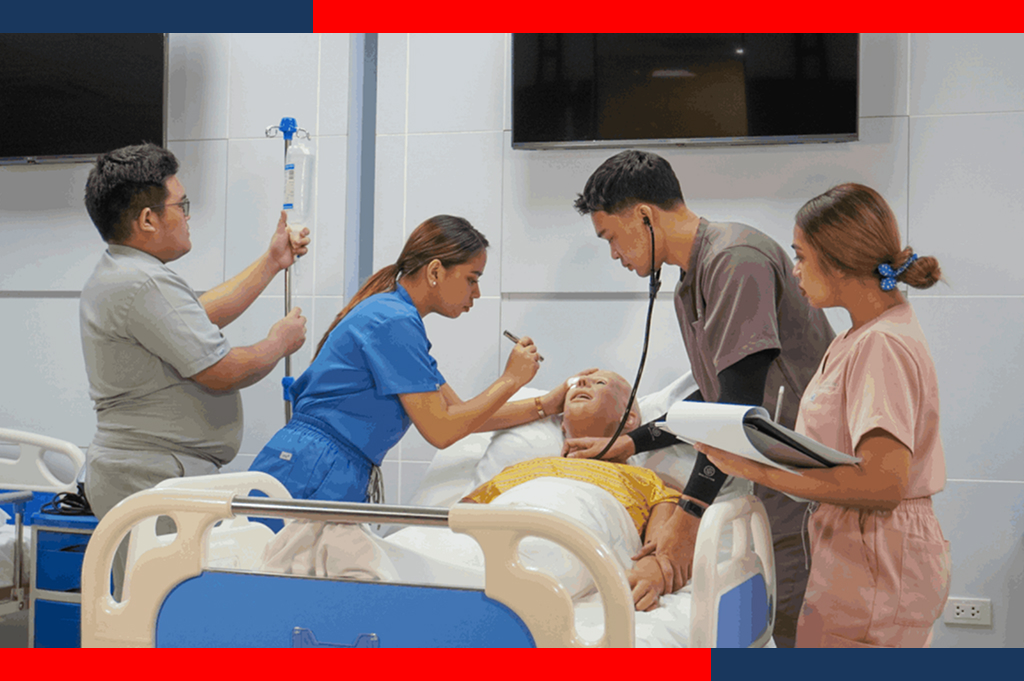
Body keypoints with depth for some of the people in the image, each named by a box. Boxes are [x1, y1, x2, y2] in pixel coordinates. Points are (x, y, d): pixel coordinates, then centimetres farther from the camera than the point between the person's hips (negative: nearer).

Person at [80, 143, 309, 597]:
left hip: (126, 470, 11)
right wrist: (281, 341, 0)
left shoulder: (114, 275, 17)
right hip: (153, 479, -11)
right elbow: (223, 372, -20)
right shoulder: (144, 284, -20)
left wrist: (273, 261, 31)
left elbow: (203, 313, 27)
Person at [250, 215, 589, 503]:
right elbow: (440, 430, -14)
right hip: (309, 481, -10)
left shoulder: (396, 316, 17)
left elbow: (461, 413, 19)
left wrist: (546, 405, 14)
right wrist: (510, 379, -3)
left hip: (345, 482, 10)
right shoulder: (392, 322, -14)